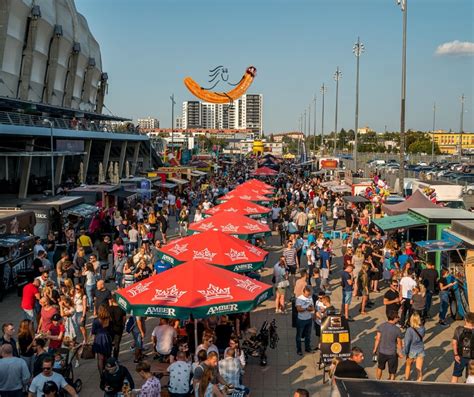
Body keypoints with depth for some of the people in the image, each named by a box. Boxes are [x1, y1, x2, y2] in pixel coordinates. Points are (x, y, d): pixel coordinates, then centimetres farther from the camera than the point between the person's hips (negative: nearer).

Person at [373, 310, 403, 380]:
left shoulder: (381, 326, -11)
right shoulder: (397, 330, -18)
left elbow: (378, 339, -6)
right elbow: (399, 343, -9)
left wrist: (375, 349, 8)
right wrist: (400, 353, 7)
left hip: (381, 352, 3)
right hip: (392, 353, -3)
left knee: (380, 368, 27)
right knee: (392, 372, 15)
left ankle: (378, 381, 41)